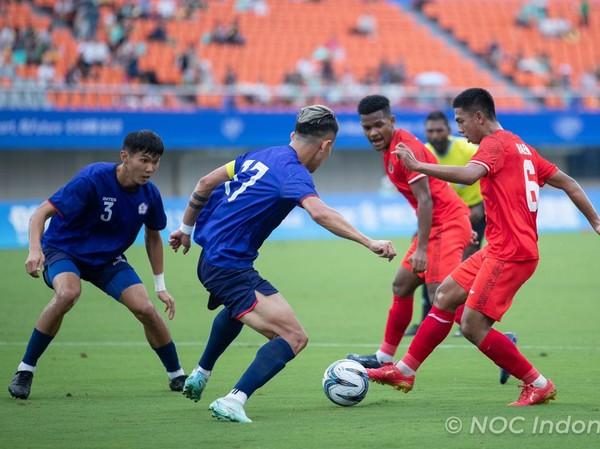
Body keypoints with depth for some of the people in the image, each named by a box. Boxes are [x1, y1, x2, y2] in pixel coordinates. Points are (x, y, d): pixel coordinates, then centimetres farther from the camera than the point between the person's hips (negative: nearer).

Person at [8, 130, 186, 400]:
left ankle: (177, 376, 12)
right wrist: (35, 249, -46)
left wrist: (160, 287, 10)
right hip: (63, 249, -5)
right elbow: (42, 213, -29)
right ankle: (25, 370, -21)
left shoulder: (149, 195, -11)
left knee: (145, 309, -13)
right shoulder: (93, 180, -29)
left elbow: (153, 236, 9)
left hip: (107, 259, 5)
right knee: (68, 293, -36)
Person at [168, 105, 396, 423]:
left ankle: (200, 375, 54)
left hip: (210, 258, 9)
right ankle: (233, 401, -25)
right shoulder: (293, 173, -16)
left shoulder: (261, 156, 10)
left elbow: (205, 183, 16)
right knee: (293, 337, -15)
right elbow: (320, 213, -34)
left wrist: (186, 228, 28)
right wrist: (369, 243, -36)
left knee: (238, 308, 42)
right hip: (230, 268, -9)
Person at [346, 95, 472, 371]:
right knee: (401, 286, 16)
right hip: (438, 225, 10)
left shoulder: (405, 147, -17)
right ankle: (384, 359, 26)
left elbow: (425, 199, -22)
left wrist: (421, 249, -26)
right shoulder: (389, 150, 12)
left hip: (447, 224, -10)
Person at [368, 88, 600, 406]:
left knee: (473, 325, -10)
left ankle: (538, 385, -2)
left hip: (510, 253, -10)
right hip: (499, 249, 10)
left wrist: (417, 166, -30)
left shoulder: (495, 144, -10)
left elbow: (468, 175, -31)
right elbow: (567, 183, 20)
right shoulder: (520, 147, 19)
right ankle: (405, 371, 19)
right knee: (446, 295, 14)